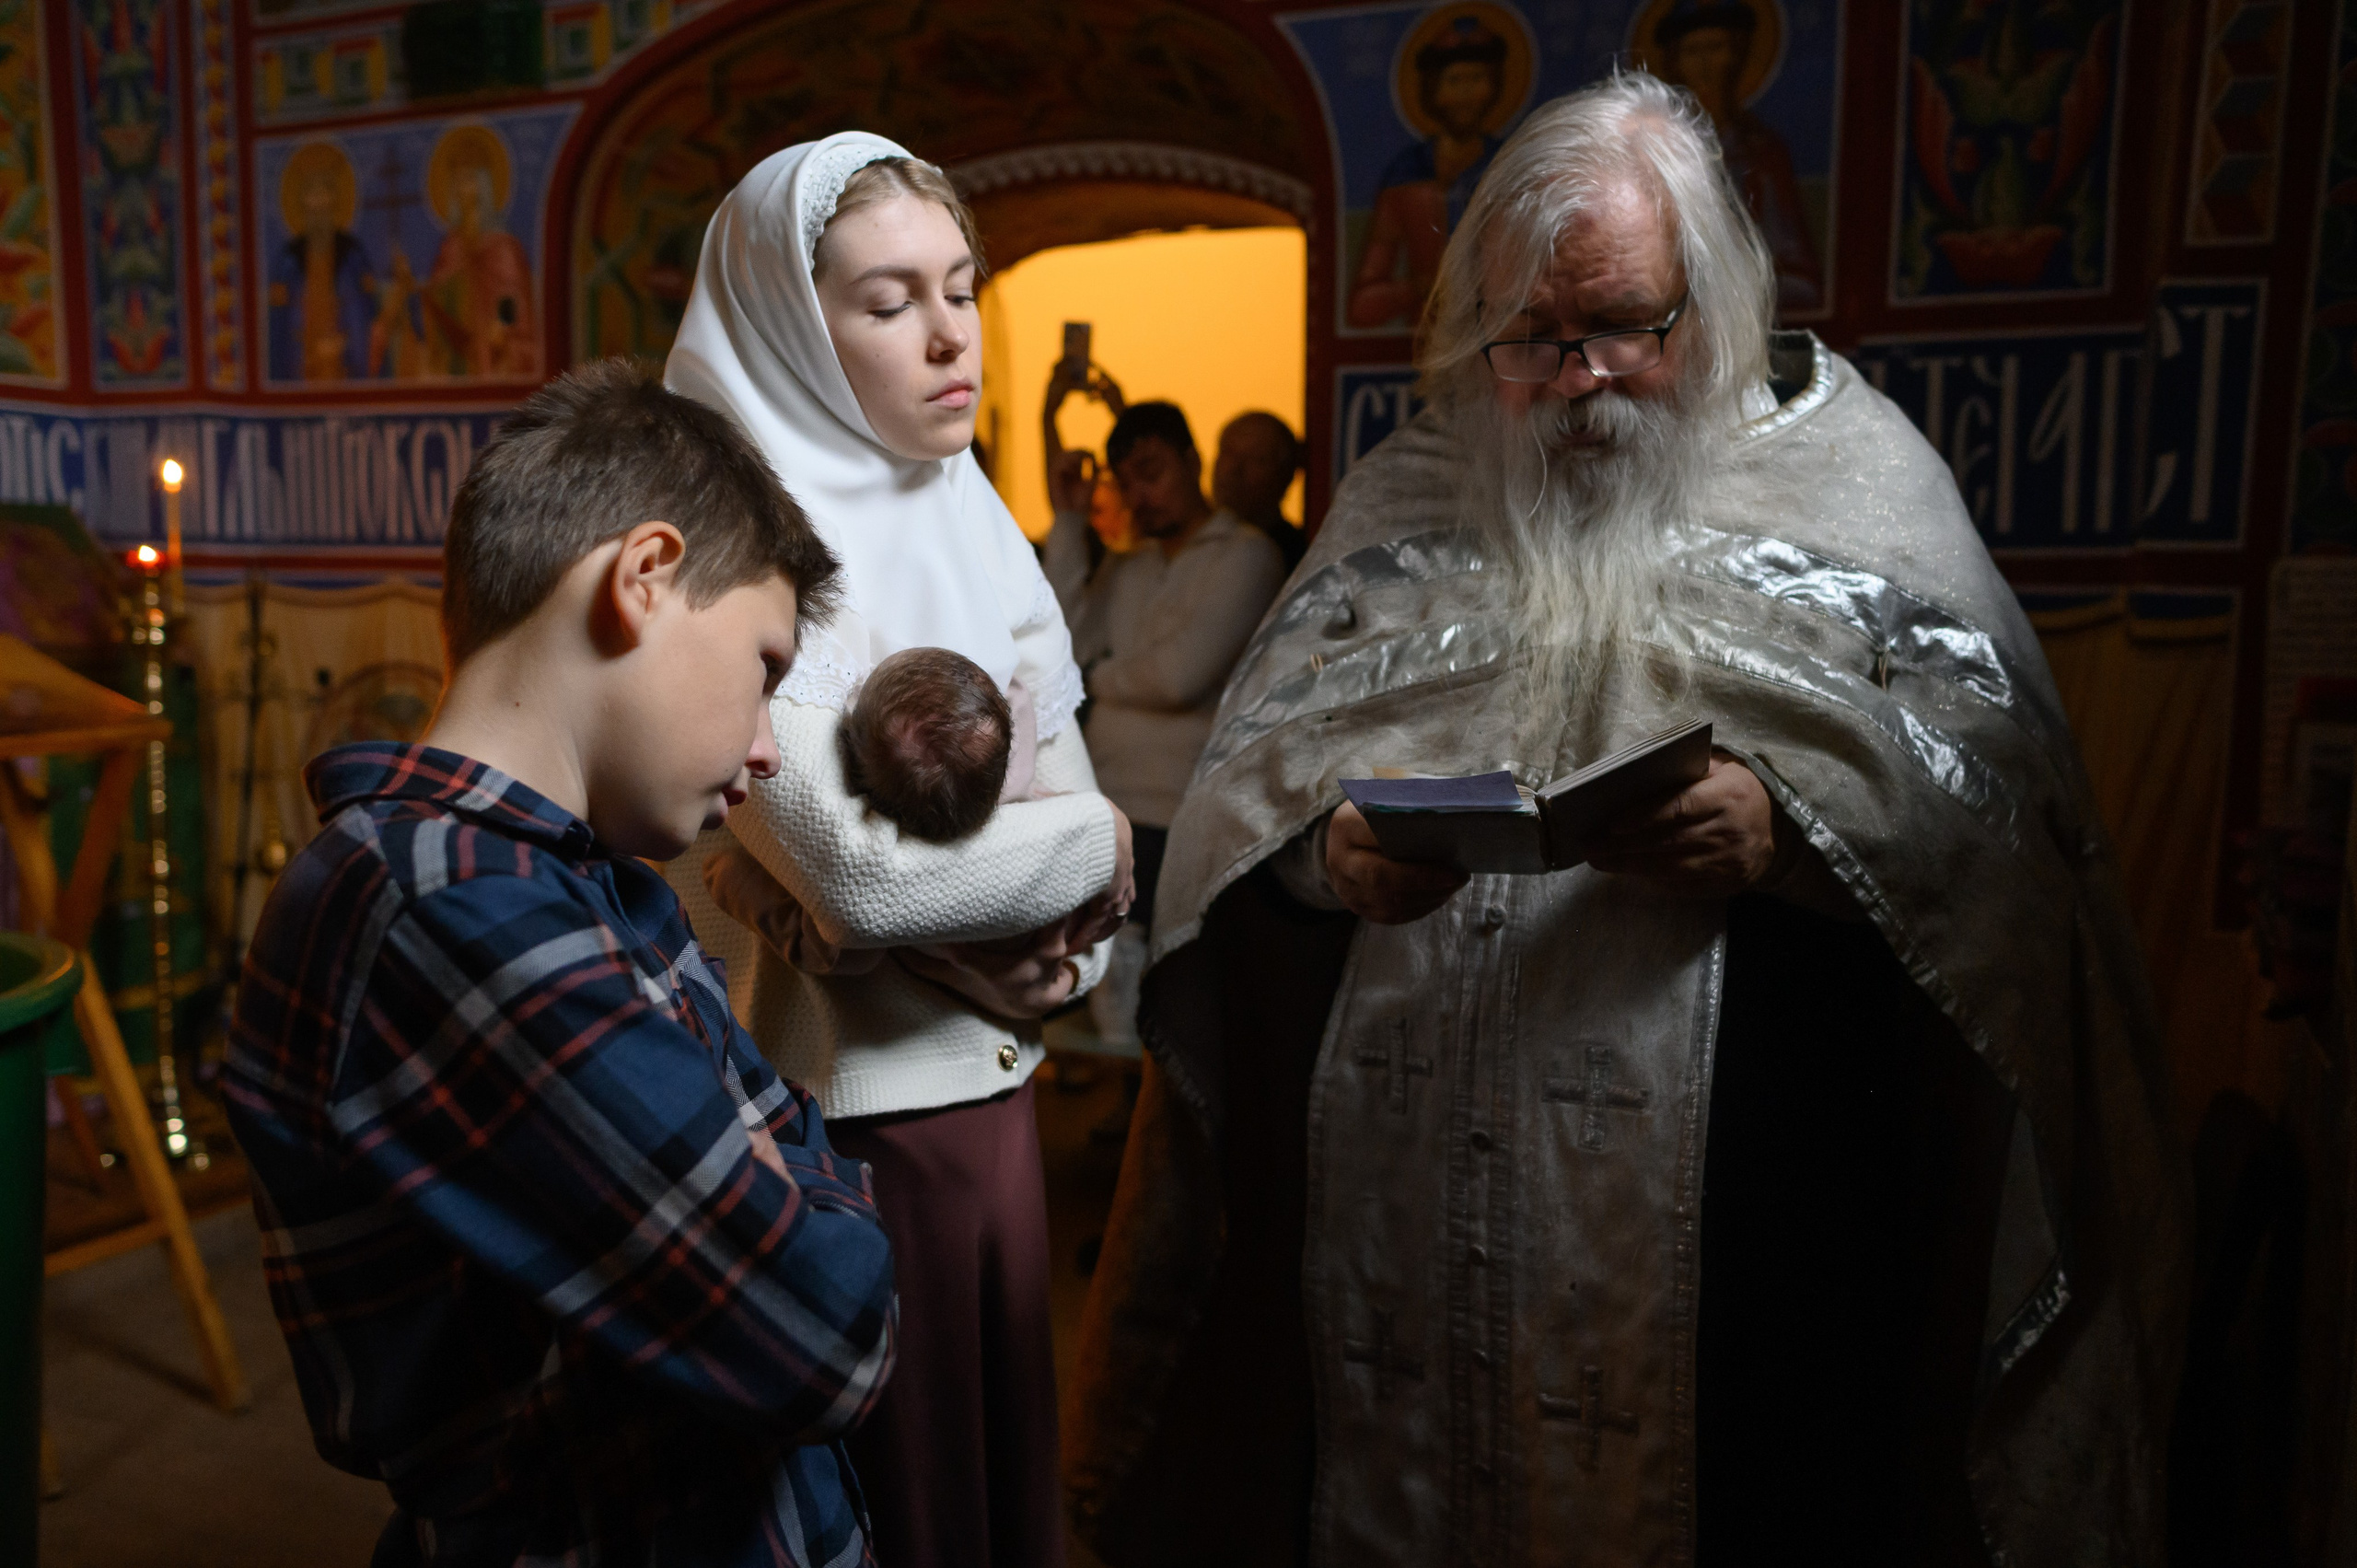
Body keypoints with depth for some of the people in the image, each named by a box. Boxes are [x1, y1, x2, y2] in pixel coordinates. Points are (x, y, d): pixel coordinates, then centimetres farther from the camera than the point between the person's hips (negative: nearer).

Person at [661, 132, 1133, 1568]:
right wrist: (1101, 847, -12)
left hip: (994, 1084, 7)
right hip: (839, 1112, -6)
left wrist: (1064, 945, -12)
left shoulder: (978, 527, 8)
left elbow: (1070, 794, 9)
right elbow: (862, 869, -27)